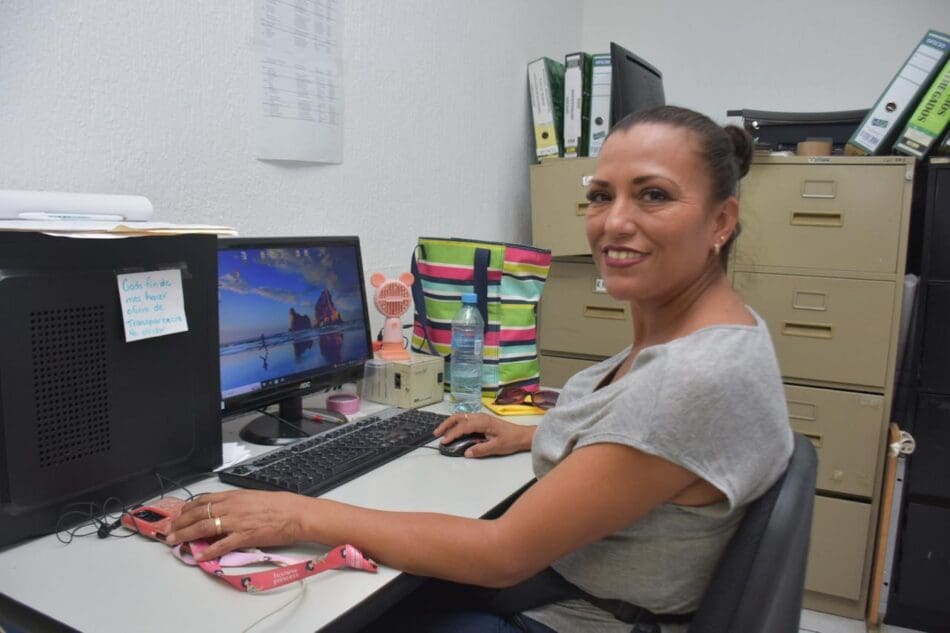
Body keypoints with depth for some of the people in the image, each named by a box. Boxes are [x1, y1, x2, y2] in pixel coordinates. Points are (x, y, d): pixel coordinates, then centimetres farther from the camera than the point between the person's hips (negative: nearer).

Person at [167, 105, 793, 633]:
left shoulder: (701, 377, -32)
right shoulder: (684, 328, -2)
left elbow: (503, 554, -27)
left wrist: (302, 516, -22)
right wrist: (532, 436, 13)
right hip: (550, 577, 8)